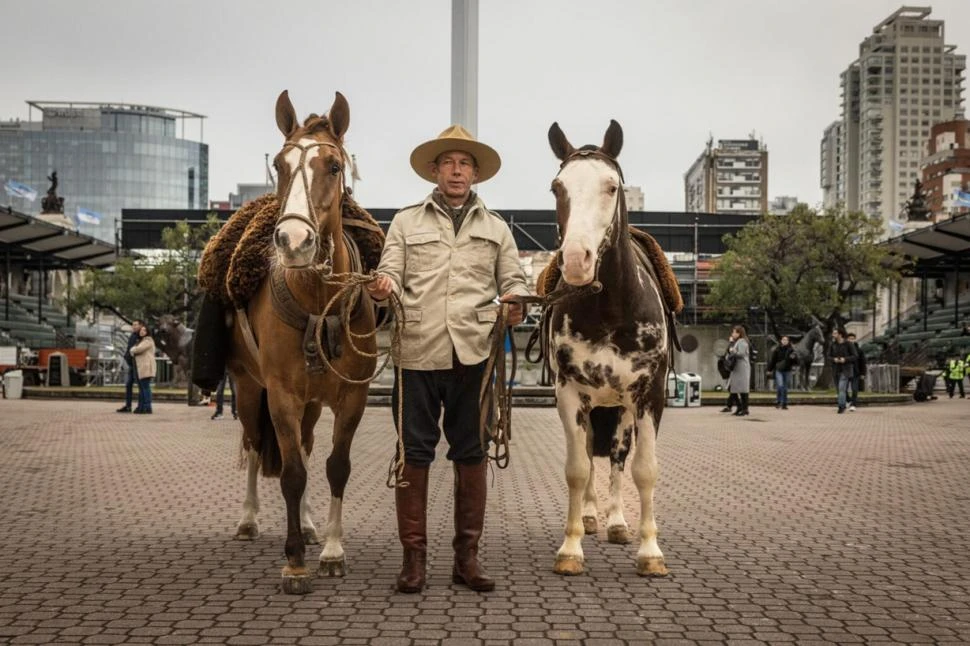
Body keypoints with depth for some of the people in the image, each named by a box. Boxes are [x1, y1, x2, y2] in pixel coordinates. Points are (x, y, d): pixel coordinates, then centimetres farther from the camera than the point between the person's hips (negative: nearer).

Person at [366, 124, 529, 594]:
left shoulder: (496, 228, 16)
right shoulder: (406, 222, 12)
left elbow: (514, 281, 12)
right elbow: (391, 274, 3)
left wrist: (515, 303, -10)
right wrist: (382, 288, -19)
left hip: (473, 353, 1)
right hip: (418, 351, -1)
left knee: (471, 452, 5)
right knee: (414, 452, 1)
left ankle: (467, 556, 15)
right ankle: (413, 556, 10)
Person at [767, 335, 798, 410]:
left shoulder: (791, 350, 0)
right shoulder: (777, 349, -1)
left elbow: (796, 361, -1)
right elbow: (772, 360, 6)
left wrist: (794, 357, -22)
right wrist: (769, 369, 7)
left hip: (787, 371, 1)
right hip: (778, 370, -1)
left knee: (785, 388, 6)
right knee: (780, 385, -17)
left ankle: (784, 404, 14)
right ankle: (778, 402, -1)